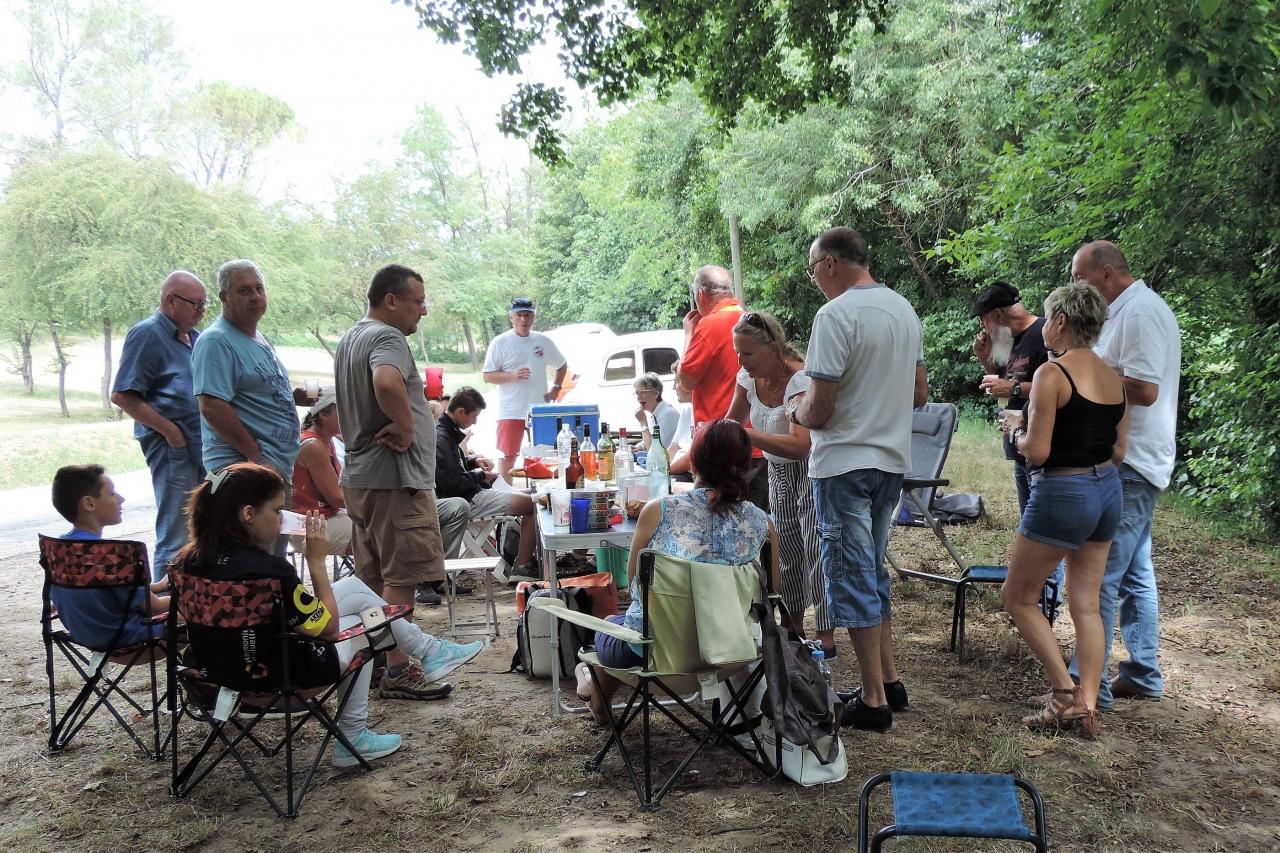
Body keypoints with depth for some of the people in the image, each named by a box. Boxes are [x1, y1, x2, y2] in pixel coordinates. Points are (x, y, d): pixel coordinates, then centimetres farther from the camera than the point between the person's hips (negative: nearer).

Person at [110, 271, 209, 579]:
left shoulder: (194, 337, 16)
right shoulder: (147, 334, -8)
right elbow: (122, 395, -13)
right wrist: (170, 430, -16)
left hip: (204, 447, 8)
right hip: (172, 448, -8)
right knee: (175, 538, -4)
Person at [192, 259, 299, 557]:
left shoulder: (260, 340, 17)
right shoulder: (216, 342, -12)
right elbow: (212, 407, -21)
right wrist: (256, 454, -20)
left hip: (280, 466, 10)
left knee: (275, 558, 16)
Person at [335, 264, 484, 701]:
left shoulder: (351, 338, 18)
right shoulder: (387, 338, -15)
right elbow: (387, 384, -37)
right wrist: (405, 428, -22)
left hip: (359, 476, 10)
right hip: (394, 477, -10)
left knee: (373, 578, 16)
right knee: (401, 579, -3)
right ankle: (397, 672, 3)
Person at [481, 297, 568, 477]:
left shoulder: (544, 341, 7)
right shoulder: (499, 343, -3)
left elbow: (562, 365, 22)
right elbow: (487, 376, -4)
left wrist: (556, 388, 8)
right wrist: (512, 375, -20)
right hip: (511, 412, -3)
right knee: (507, 455, -3)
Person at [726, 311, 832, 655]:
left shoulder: (800, 380, -30)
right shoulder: (749, 377, -7)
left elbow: (799, 445, -41)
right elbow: (732, 422, 9)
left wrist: (743, 435, -46)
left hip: (812, 469, -7)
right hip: (779, 472, 7)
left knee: (816, 549, -10)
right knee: (787, 548, 11)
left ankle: (826, 637, 0)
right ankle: (794, 626, 25)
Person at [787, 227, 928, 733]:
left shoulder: (836, 315, -17)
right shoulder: (904, 309, 10)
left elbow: (817, 412, -19)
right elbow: (919, 393, 17)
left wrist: (795, 408, 2)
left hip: (844, 465, -8)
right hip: (892, 459, 8)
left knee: (852, 577, 1)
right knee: (872, 571, 19)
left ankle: (873, 701, 8)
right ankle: (889, 681, 27)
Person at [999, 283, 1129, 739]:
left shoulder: (1052, 373, -17)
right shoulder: (1113, 378, 6)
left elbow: (1036, 451, -20)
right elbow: (1118, 451, 10)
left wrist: (1015, 428, -1)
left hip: (1063, 494, -8)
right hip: (1107, 490, 8)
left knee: (1018, 597, 9)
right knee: (1086, 605, 13)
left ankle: (1065, 694, 8)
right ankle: (1087, 706, 13)